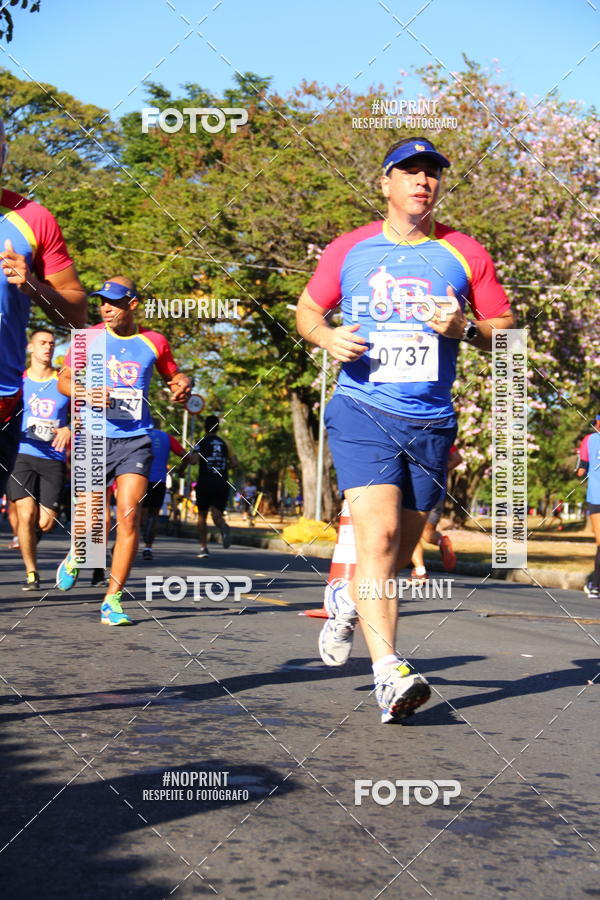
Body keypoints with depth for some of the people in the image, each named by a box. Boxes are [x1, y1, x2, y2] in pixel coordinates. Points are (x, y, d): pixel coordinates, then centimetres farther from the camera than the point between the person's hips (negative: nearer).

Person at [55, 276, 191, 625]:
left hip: (135, 439, 0)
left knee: (129, 516, -12)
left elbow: (175, 376, 22)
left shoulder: (154, 342, 5)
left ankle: (113, 600, -3)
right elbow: (64, 379, 10)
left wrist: (182, 387, -2)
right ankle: (75, 557, 39)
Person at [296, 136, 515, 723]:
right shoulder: (349, 249, 6)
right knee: (379, 531, -20)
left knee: (401, 550, 10)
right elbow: (306, 309, 17)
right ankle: (389, 673, -23)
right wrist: (328, 337, -5)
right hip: (362, 410, -2)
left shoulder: (464, 255, 7)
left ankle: (348, 601, 42)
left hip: (431, 421, 3)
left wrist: (464, 328, -10)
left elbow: (506, 331, 11)